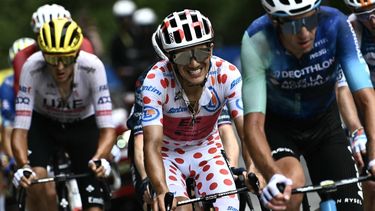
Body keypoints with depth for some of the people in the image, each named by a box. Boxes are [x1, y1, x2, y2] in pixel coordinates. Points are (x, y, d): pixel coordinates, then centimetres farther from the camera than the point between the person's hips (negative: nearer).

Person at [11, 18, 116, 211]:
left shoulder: (92, 67, -32)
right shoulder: (32, 68, -32)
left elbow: (107, 129, -32)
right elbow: (20, 129, -33)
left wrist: (99, 159, -52)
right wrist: (24, 166, -51)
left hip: (84, 126, 0)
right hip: (43, 124, 0)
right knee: (35, 181, -30)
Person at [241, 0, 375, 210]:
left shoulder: (336, 25, -29)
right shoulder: (256, 41, -32)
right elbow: (254, 123, -36)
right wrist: (273, 175, -54)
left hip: (324, 122, 2)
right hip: (277, 125, -2)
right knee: (292, 180, -32)